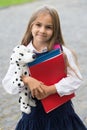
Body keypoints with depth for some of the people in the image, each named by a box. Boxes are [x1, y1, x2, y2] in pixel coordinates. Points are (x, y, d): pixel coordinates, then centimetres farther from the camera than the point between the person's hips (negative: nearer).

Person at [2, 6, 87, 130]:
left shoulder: (62, 52, -8)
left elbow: (75, 78, -11)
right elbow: (7, 82, -5)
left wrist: (49, 90, -20)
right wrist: (26, 80, -24)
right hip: (34, 110, 1)